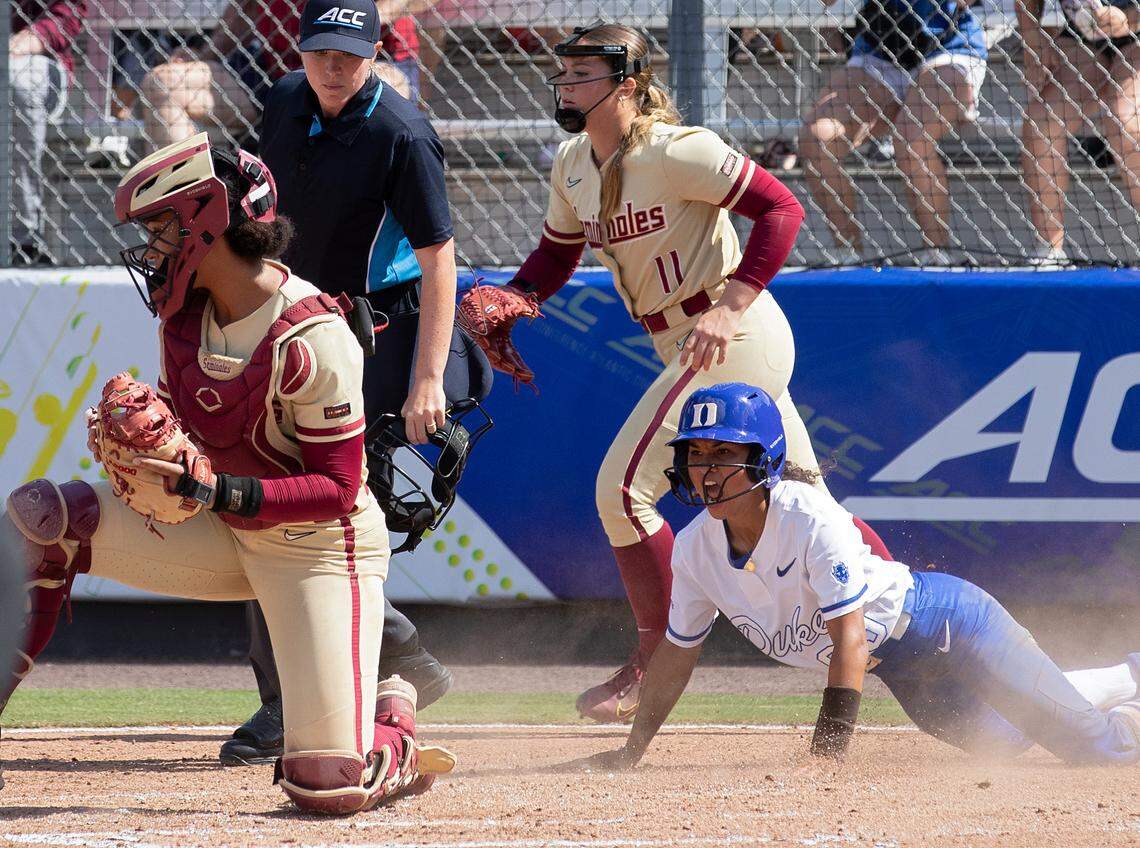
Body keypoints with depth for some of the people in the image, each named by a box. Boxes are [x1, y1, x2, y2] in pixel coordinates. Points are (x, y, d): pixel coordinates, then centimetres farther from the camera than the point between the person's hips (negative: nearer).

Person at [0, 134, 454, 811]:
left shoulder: (313, 338, -25)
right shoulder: (184, 313, -1)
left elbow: (337, 490, -22)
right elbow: (176, 421, 11)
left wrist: (220, 491, -33)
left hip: (323, 547, -7)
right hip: (224, 537, 7)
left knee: (329, 788, -14)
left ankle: (395, 724, 20)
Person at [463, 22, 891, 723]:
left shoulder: (675, 151, -18)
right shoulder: (573, 165, 8)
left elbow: (781, 208, -20)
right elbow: (558, 253, 19)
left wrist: (729, 308, -28)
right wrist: (506, 300, -2)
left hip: (735, 336, -9)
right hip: (684, 346, 9)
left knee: (624, 486, -11)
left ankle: (653, 669, -2)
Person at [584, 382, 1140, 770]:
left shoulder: (812, 519, -32)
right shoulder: (696, 549, -13)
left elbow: (848, 636, -32)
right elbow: (677, 652, 2)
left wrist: (829, 750, -36)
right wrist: (630, 755, 1)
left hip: (942, 619, -7)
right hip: (898, 670, 7)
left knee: (1095, 744, -3)